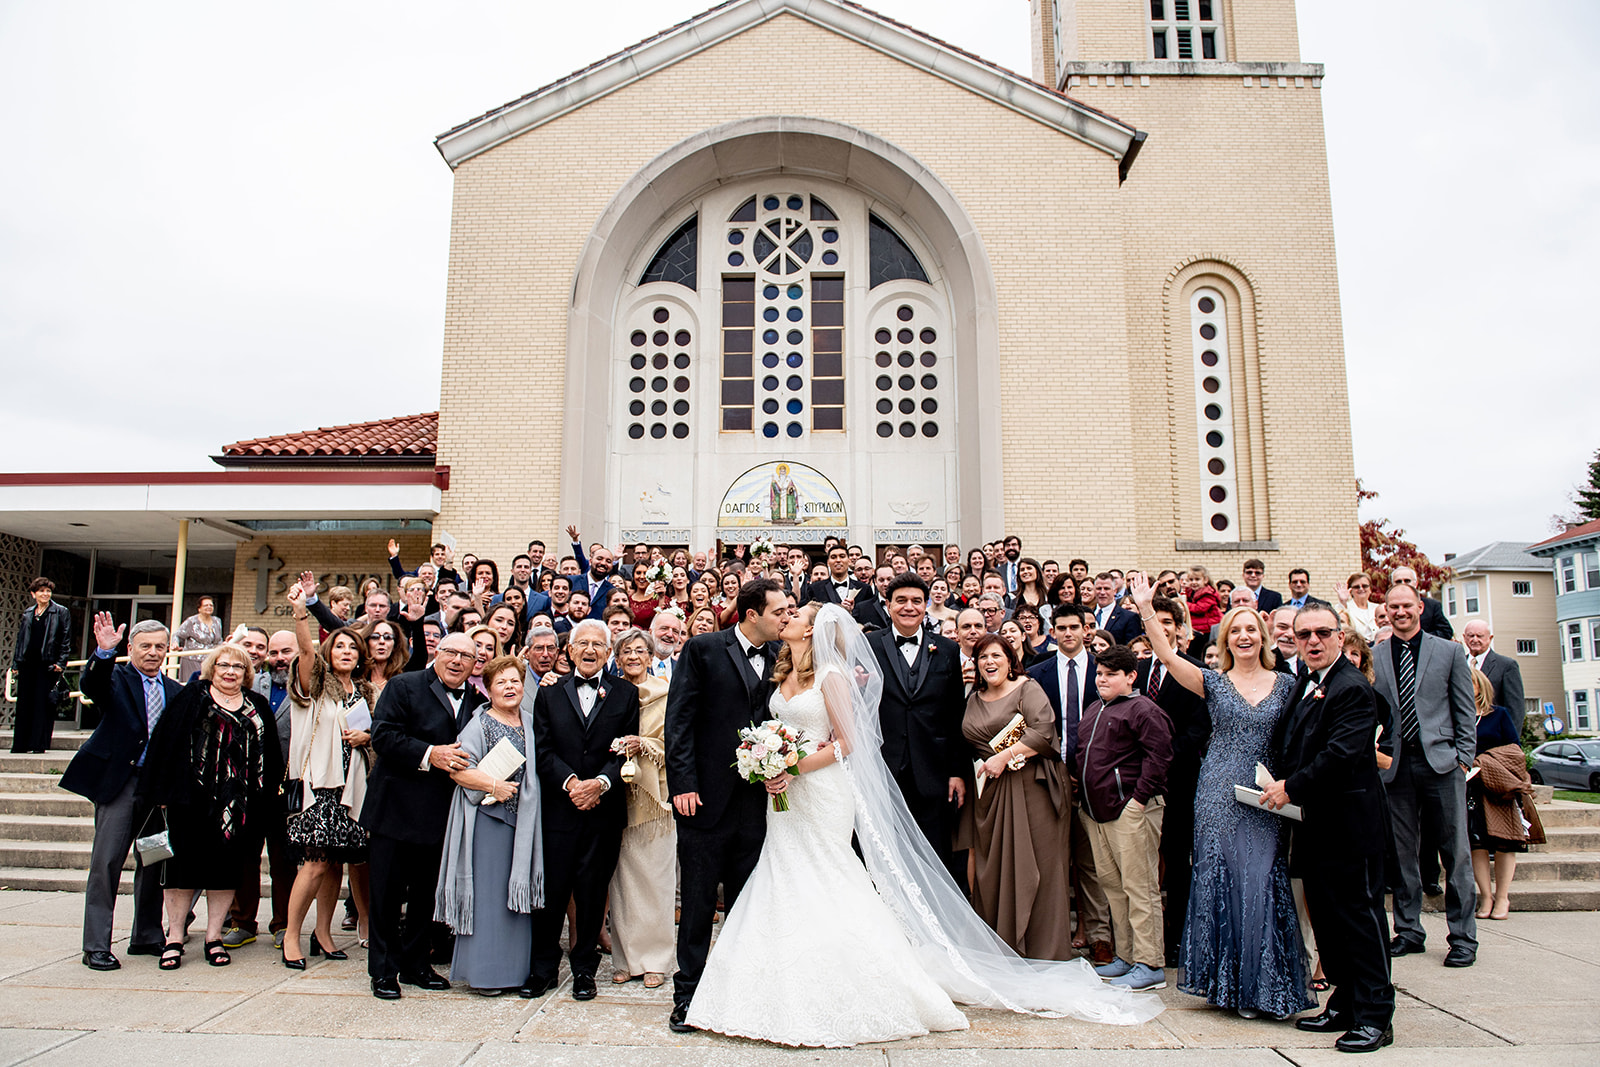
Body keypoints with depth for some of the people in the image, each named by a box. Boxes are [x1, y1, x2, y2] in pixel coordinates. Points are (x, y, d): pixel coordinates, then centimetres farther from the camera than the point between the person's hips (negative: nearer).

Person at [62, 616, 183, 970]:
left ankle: (147, 937, 23)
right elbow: (90, 687, -23)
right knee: (106, 861, -4)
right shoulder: (115, 678, 0)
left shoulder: (175, 692, 12)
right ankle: (96, 946, 6)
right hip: (118, 781, -4)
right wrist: (104, 652, -41)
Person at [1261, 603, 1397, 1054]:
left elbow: (1341, 754, -23)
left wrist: (1291, 787, -17)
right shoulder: (1302, 684, 14)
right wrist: (1277, 784, 3)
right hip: (1314, 823, 9)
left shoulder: (1352, 688, -15)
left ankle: (1375, 1016, 11)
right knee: (1326, 917, 15)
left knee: (1358, 915, 0)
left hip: (1348, 825, -9)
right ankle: (1344, 1005, 27)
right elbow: (1285, 746, 18)